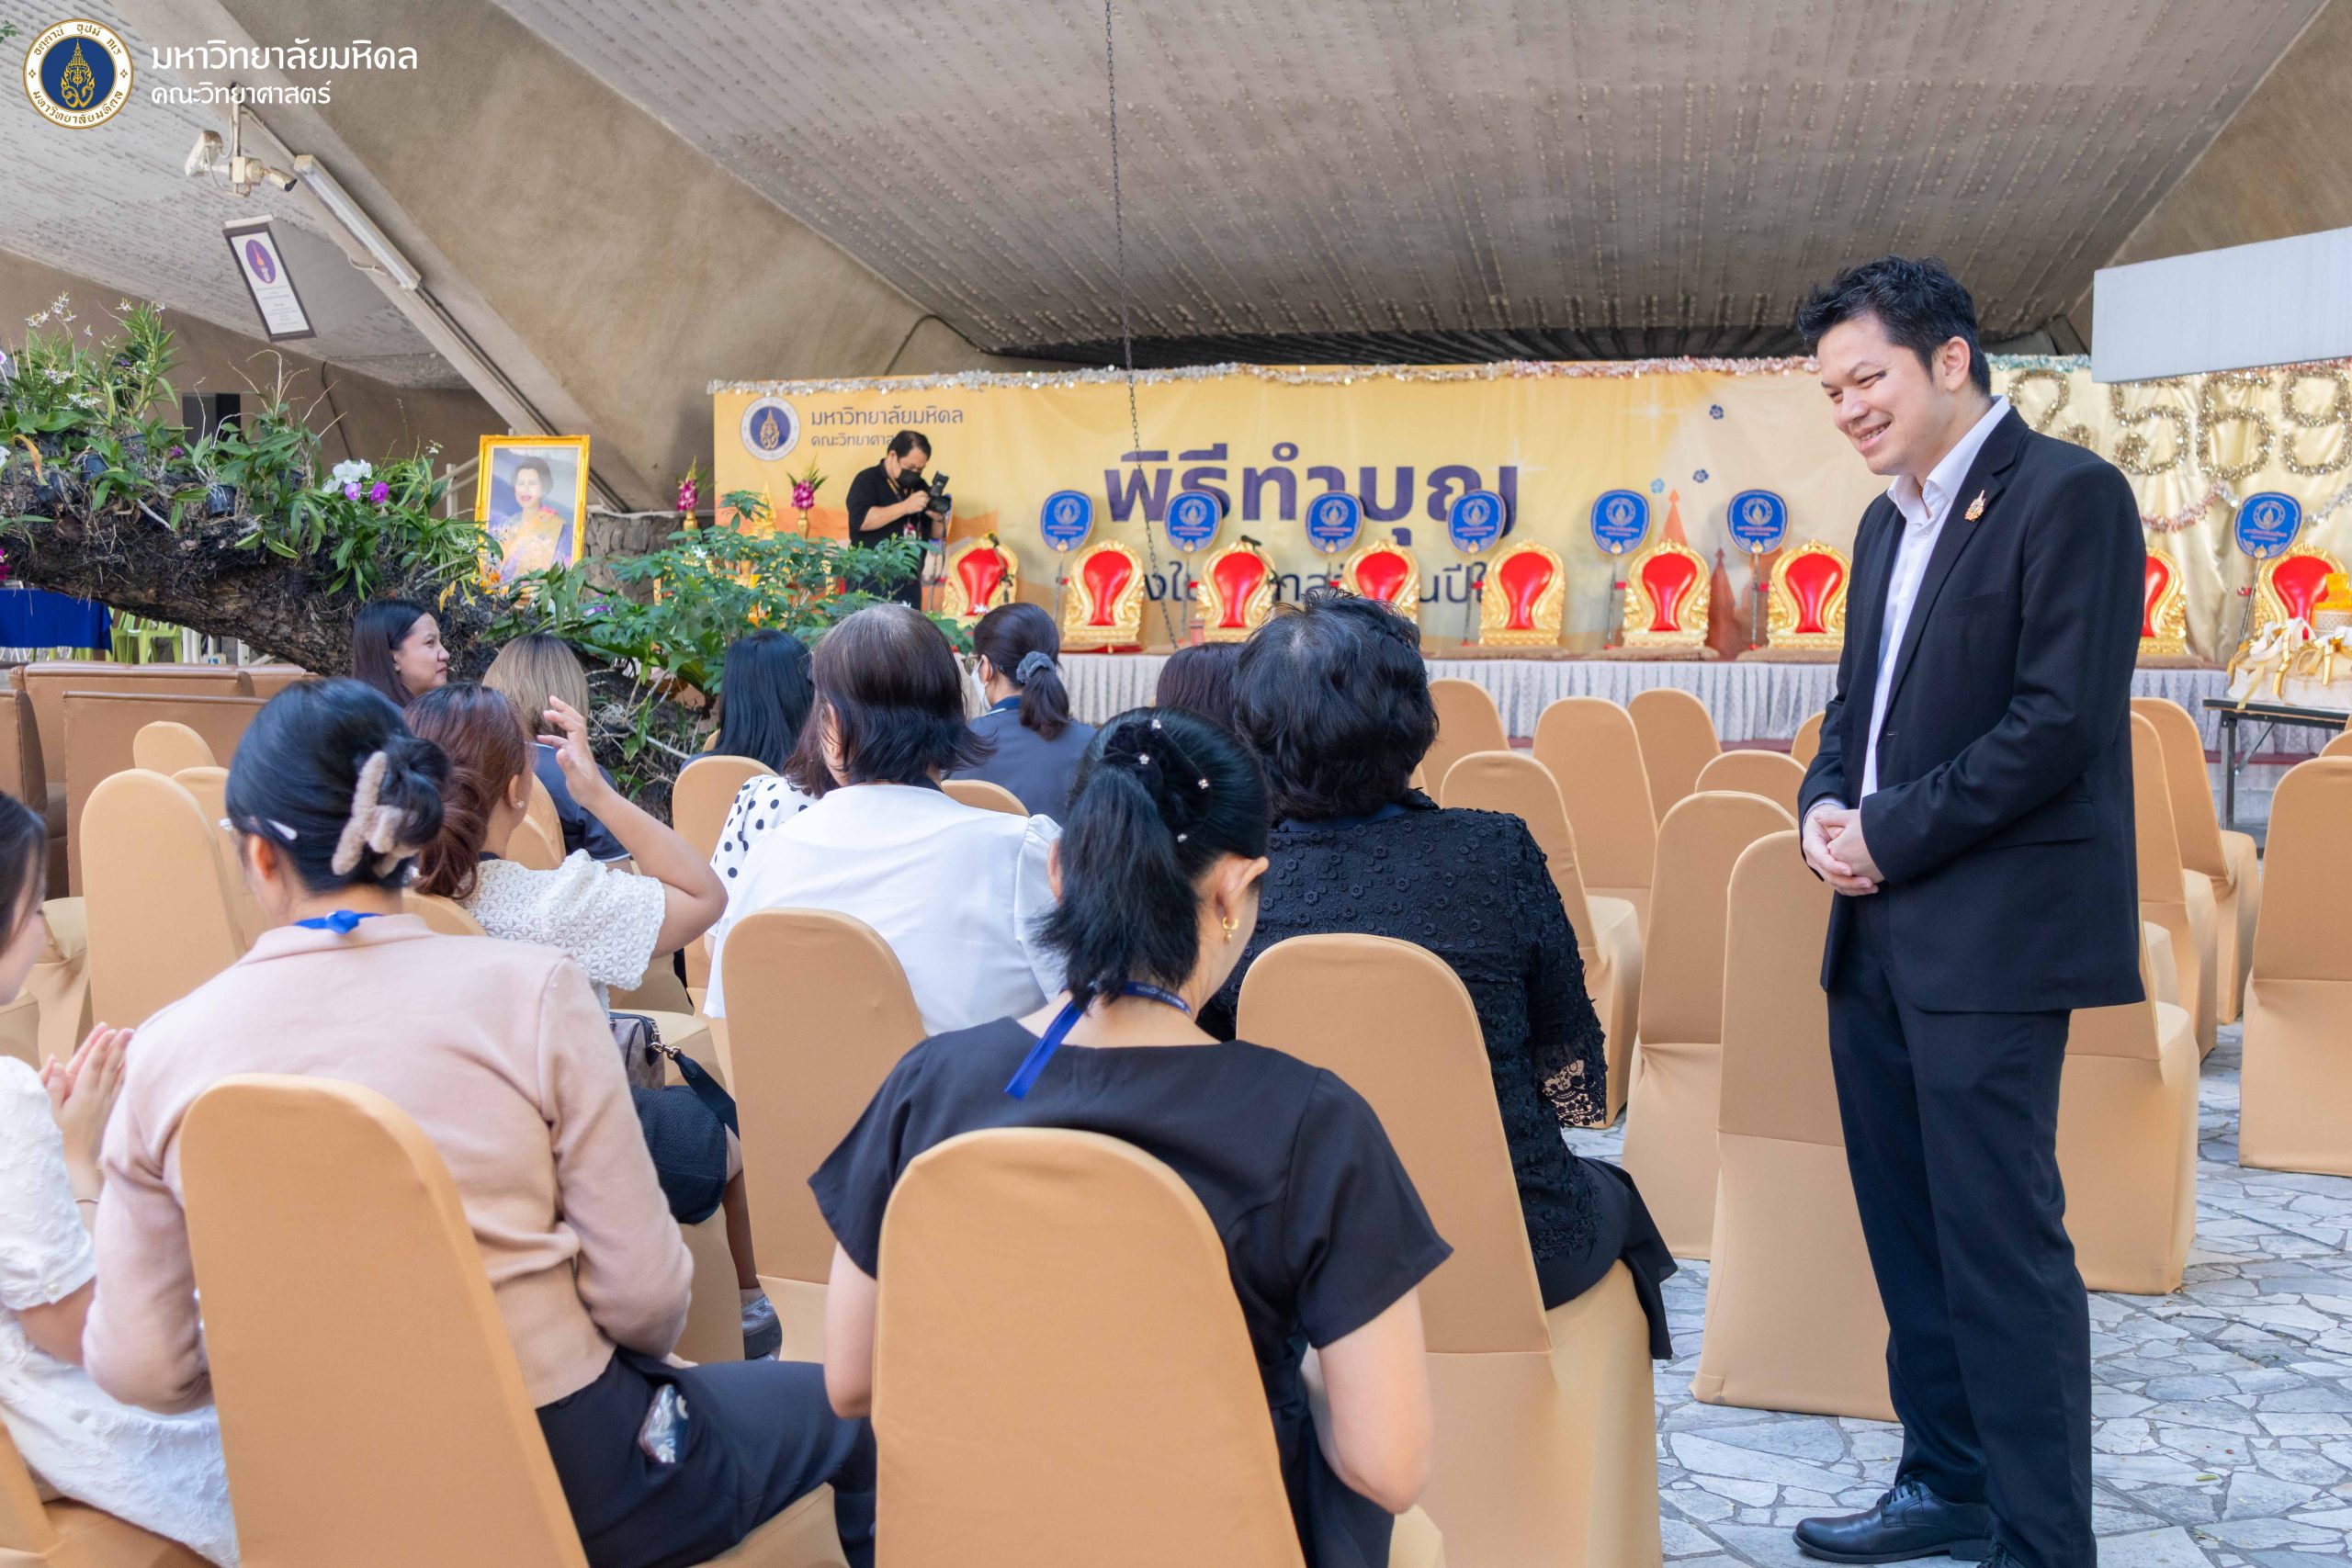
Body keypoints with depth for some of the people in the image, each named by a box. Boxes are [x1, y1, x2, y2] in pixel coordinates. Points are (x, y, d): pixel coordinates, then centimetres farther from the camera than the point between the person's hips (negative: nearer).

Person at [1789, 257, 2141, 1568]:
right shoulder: (1889, 524, 17)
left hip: (1993, 938, -9)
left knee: (2001, 1239, -4)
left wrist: (1890, 833, -14)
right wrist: (1827, 806, 1)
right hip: (1883, 932, 9)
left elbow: (2061, 722, -17)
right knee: (1911, 1231, 15)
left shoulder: (2067, 494, -9)